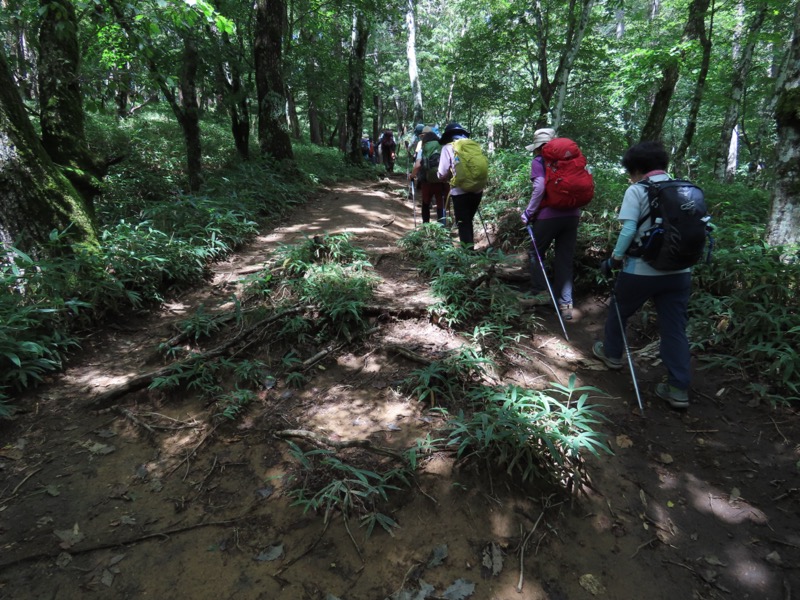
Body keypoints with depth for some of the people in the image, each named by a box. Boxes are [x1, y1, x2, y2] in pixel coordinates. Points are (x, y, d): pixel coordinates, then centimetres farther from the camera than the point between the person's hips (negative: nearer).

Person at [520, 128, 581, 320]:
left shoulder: (538, 161, -1)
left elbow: (540, 187, -14)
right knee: (565, 259, 9)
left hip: (548, 215, -5)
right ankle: (565, 304, 8)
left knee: (536, 253, 15)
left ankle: (541, 292, 10)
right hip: (572, 215, 5)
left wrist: (528, 213, -7)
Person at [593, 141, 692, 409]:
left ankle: (612, 353, 40)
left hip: (642, 270, -5)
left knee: (618, 310, 21)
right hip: (679, 271, 5)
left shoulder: (636, 191, -7)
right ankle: (679, 389, 10)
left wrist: (615, 259, -6)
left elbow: (628, 230, -17)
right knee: (675, 329, 9)